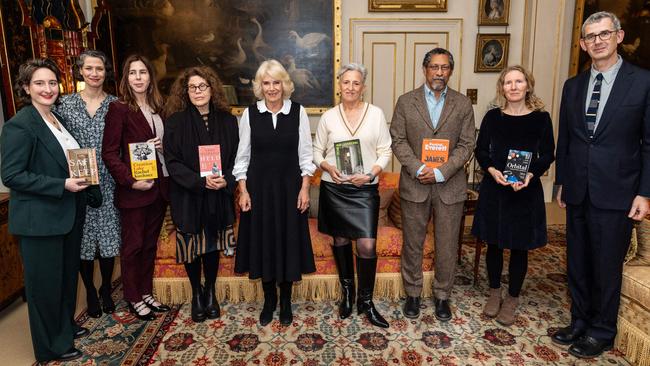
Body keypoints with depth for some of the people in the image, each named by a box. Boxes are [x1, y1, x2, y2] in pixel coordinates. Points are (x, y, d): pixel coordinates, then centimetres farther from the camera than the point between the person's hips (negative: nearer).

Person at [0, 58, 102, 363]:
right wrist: (62, 186, -23)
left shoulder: (59, 120, 10)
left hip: (69, 214, 8)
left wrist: (88, 191, 7)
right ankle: (51, 346, 25)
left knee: (68, 274, 20)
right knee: (45, 281, 7)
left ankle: (65, 326, 40)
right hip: (39, 219, -8)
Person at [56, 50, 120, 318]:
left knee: (108, 238, 6)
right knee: (83, 239, 8)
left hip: (108, 183, 0)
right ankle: (90, 293, 26)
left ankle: (106, 290, 27)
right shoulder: (66, 103, 3)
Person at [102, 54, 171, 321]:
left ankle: (146, 293, 30)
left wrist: (163, 146, -2)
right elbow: (109, 153, -11)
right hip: (133, 190, -6)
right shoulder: (118, 109, -8)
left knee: (150, 243, 15)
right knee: (133, 245, 7)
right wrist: (130, 181, -19)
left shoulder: (157, 108, 11)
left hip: (158, 187, 6)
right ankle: (134, 299, 22)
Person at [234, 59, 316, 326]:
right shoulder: (250, 113, 0)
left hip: (289, 185, 0)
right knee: (263, 241, 8)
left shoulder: (298, 112, -2)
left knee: (289, 241, 7)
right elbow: (242, 155, 3)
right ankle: (269, 301, 27)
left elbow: (305, 153, 0)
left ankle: (286, 302, 25)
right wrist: (243, 190, -3)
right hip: (259, 185, 1)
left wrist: (304, 188, -5)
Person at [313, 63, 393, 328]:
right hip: (334, 188, 2)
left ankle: (366, 301, 12)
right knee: (341, 240, 12)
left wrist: (370, 174, -13)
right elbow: (317, 151, 9)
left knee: (367, 245, -7)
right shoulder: (328, 117, 4)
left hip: (365, 189, -1)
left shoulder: (376, 114, 1)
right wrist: (328, 167, -11)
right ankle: (347, 293, 31)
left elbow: (385, 152, 2)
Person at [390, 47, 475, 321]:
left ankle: (442, 295, 28)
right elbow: (398, 140, -2)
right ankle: (413, 293, 28)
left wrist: (441, 172, -14)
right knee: (412, 243, 10)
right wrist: (418, 168, -15)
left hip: (450, 186, 1)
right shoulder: (406, 101, 3)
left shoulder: (463, 104, 4)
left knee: (447, 245, 9)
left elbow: (466, 145, -1)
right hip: (414, 184, 0)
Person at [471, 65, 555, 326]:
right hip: (494, 188, 1)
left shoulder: (541, 118, -2)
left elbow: (547, 155, 0)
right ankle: (494, 292, 30)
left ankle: (512, 299, 25)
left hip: (527, 190, -1)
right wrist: (492, 170, -15)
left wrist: (530, 175, -18)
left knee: (519, 247, 8)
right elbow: (481, 150, 4)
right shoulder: (492, 117, 1)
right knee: (494, 244, 10)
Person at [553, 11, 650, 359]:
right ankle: (580, 322, 31)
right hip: (577, 192, 4)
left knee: (607, 265, 6)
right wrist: (561, 182, 11)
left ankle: (602, 331, 25)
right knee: (577, 262, 13)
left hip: (615, 193, -4)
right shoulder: (572, 86, 9)